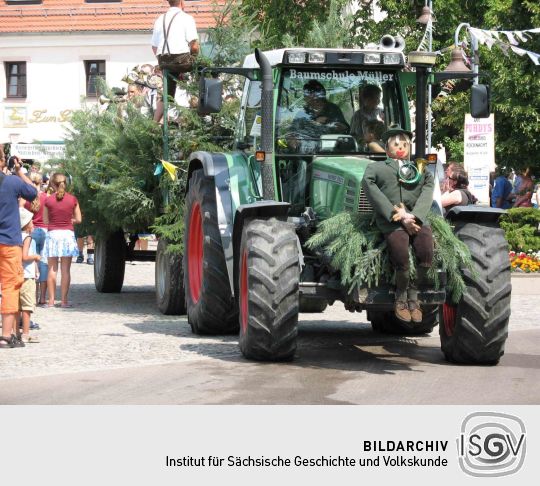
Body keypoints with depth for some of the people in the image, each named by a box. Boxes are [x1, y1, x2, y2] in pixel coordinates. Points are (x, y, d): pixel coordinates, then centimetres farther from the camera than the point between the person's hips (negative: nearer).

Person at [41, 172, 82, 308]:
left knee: (52, 269, 5)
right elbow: (78, 220, 2)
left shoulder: (48, 200, -4)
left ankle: (51, 300, 3)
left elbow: (45, 220, 1)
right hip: (68, 234, 0)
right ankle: (64, 300, 1)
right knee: (66, 269, 2)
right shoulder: (72, 199, -1)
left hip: (52, 234, 0)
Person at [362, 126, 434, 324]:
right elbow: (375, 195, 3)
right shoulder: (375, 169, 21)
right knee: (401, 255, -28)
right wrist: (399, 218, -11)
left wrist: (413, 216, -10)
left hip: (417, 219, 2)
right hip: (390, 221, -2)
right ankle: (401, 296, -4)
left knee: (426, 253, -26)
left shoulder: (421, 170, 29)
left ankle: (413, 295, -5)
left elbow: (427, 193, 10)